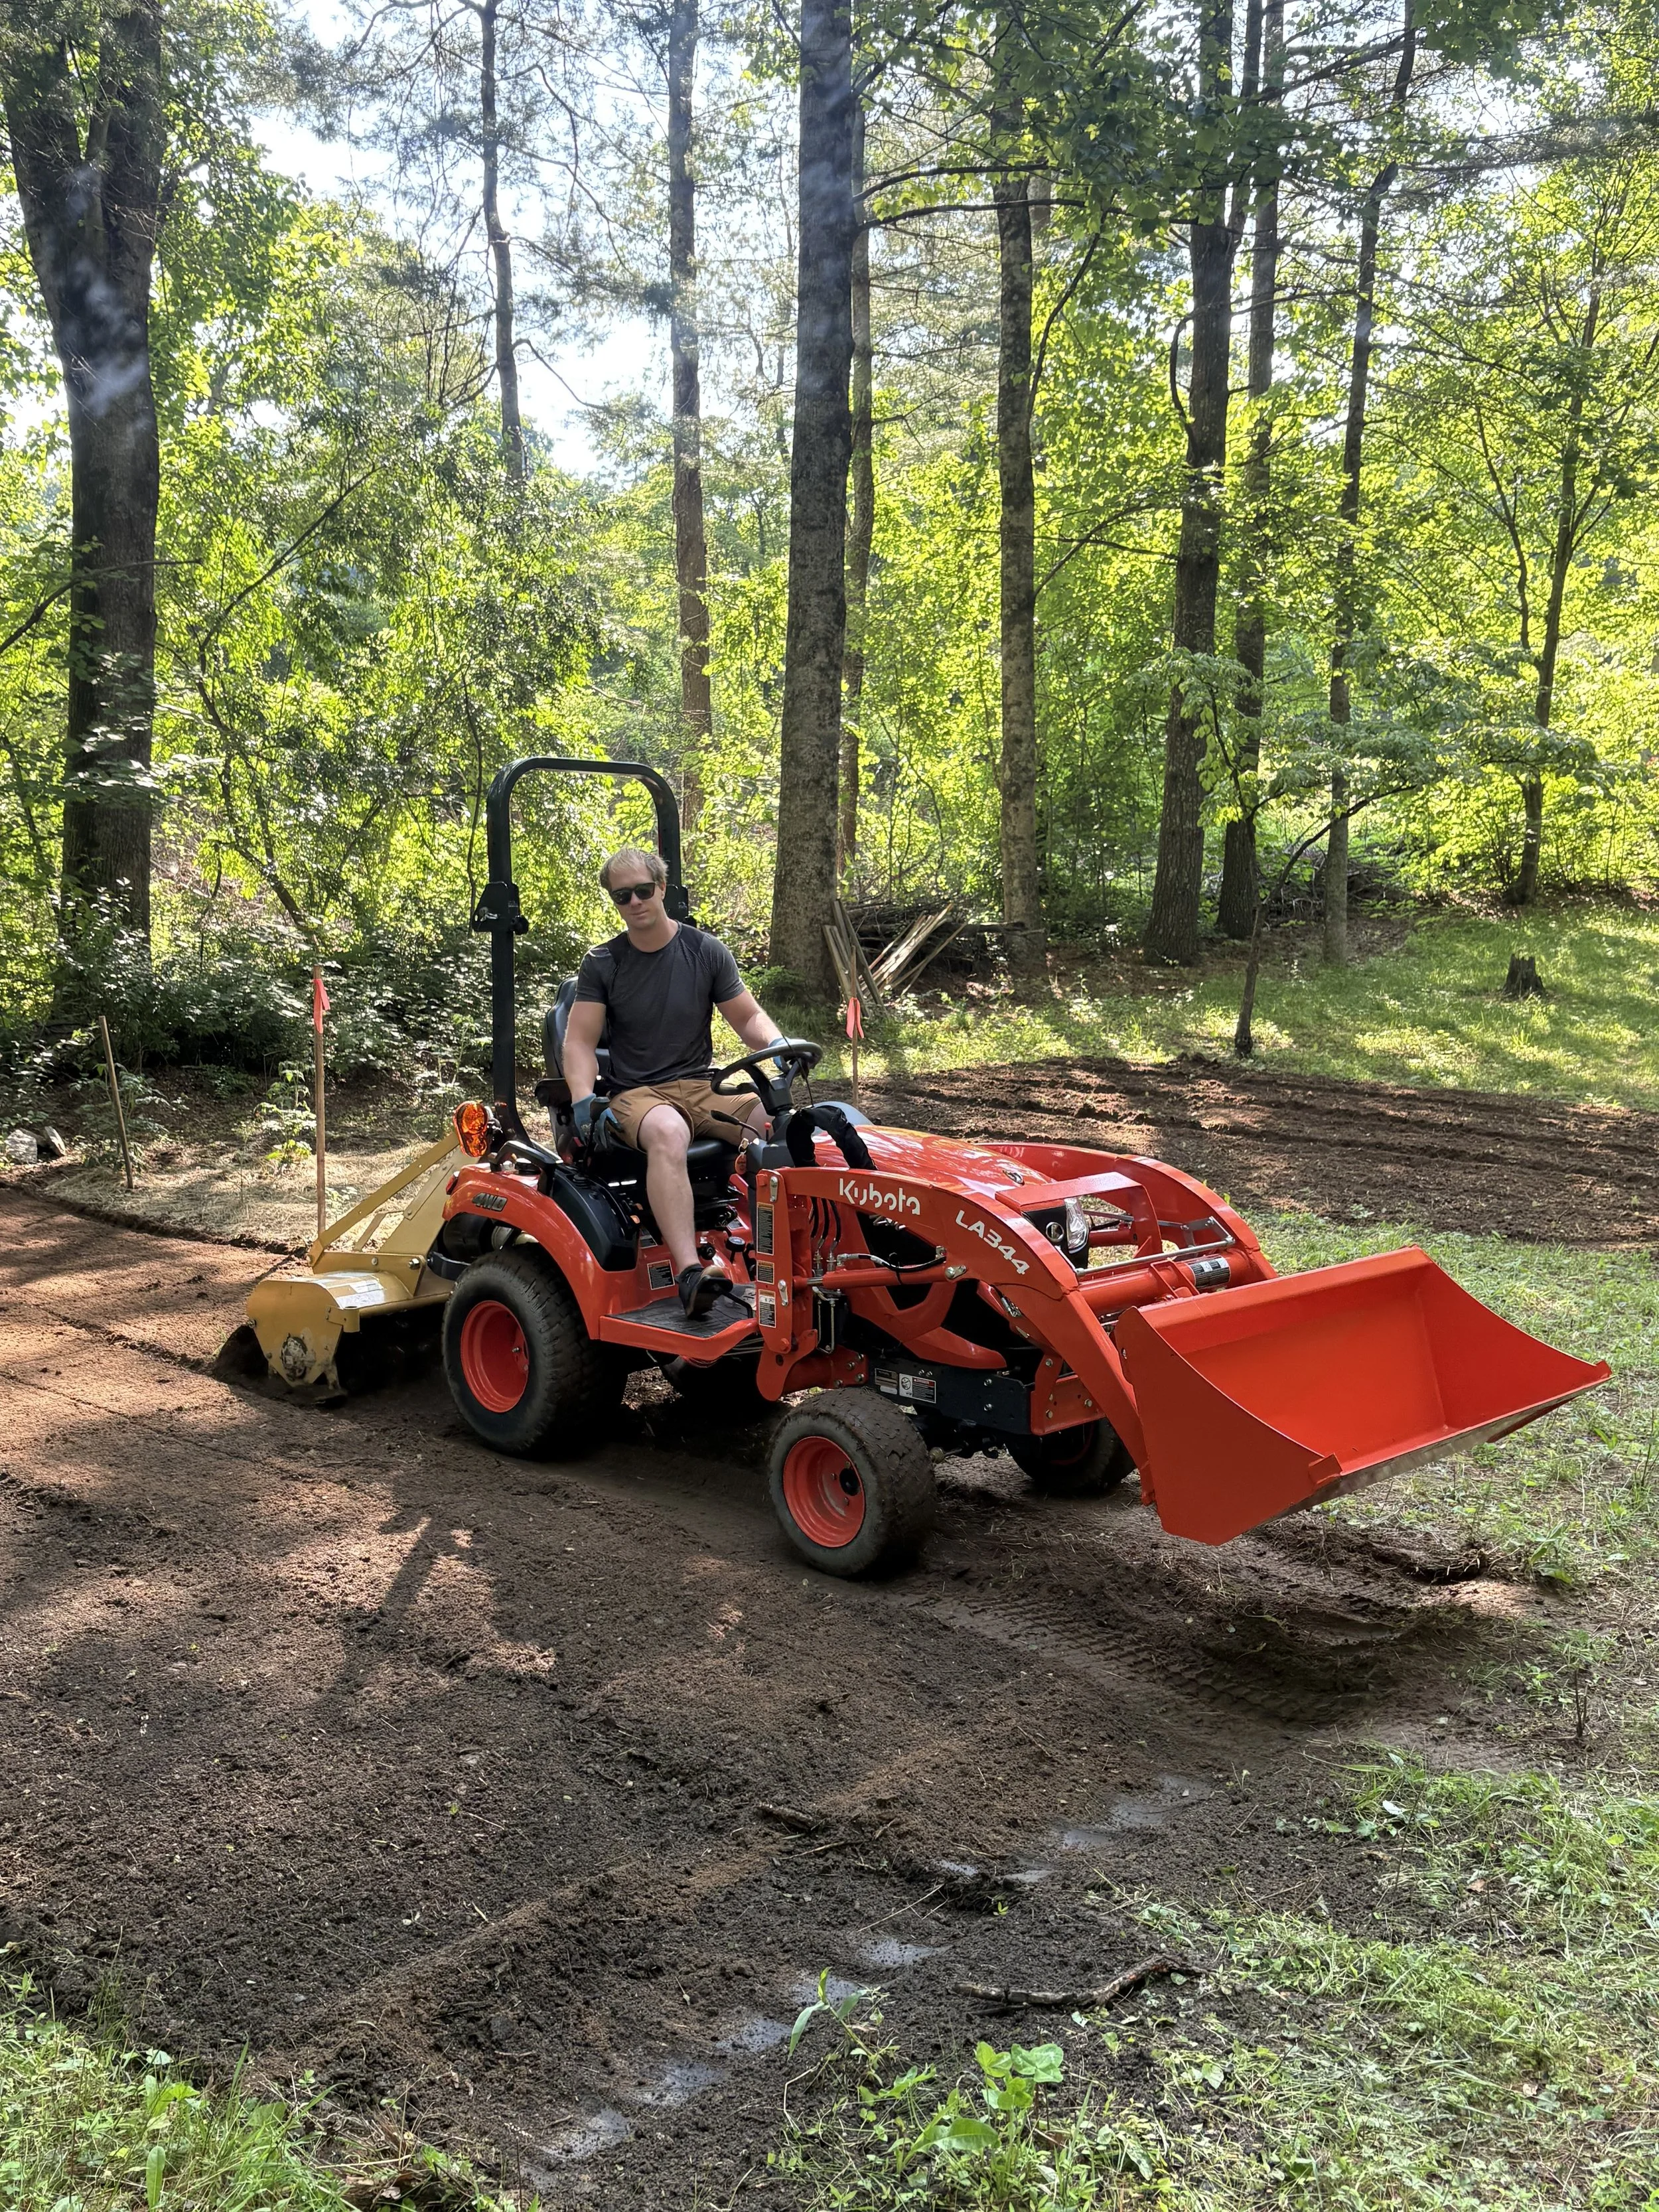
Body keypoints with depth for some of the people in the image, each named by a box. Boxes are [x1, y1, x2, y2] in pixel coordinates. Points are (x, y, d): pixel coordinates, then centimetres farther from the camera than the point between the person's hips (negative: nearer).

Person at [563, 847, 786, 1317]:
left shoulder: (706, 951, 8)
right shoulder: (602, 965, 5)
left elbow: (748, 1017, 10)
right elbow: (580, 1041, 1)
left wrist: (775, 1045, -13)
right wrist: (583, 1098, -17)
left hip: (701, 1088, 3)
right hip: (636, 1095, -3)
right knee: (668, 1132, -40)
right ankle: (689, 1273, -52)